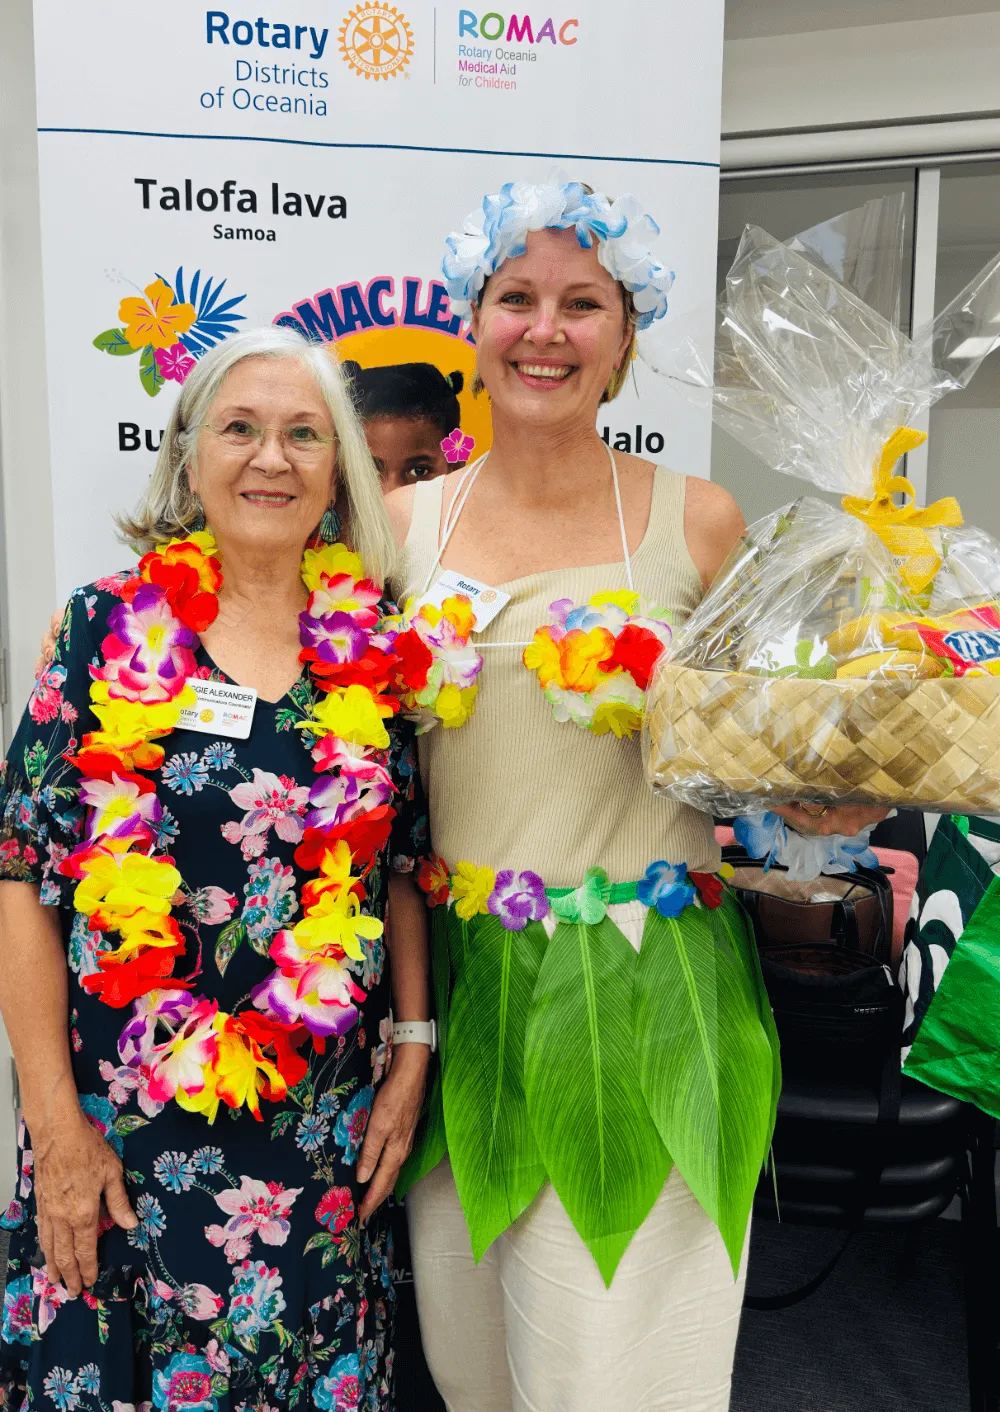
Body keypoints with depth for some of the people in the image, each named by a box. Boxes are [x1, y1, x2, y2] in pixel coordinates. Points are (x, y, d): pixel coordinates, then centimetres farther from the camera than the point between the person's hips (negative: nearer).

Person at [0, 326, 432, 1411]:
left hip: (324, 1129, 2)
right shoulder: (108, 628, -5)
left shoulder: (374, 645, 0)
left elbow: (402, 867, 7)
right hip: (123, 1121, -1)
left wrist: (412, 1051, 2)